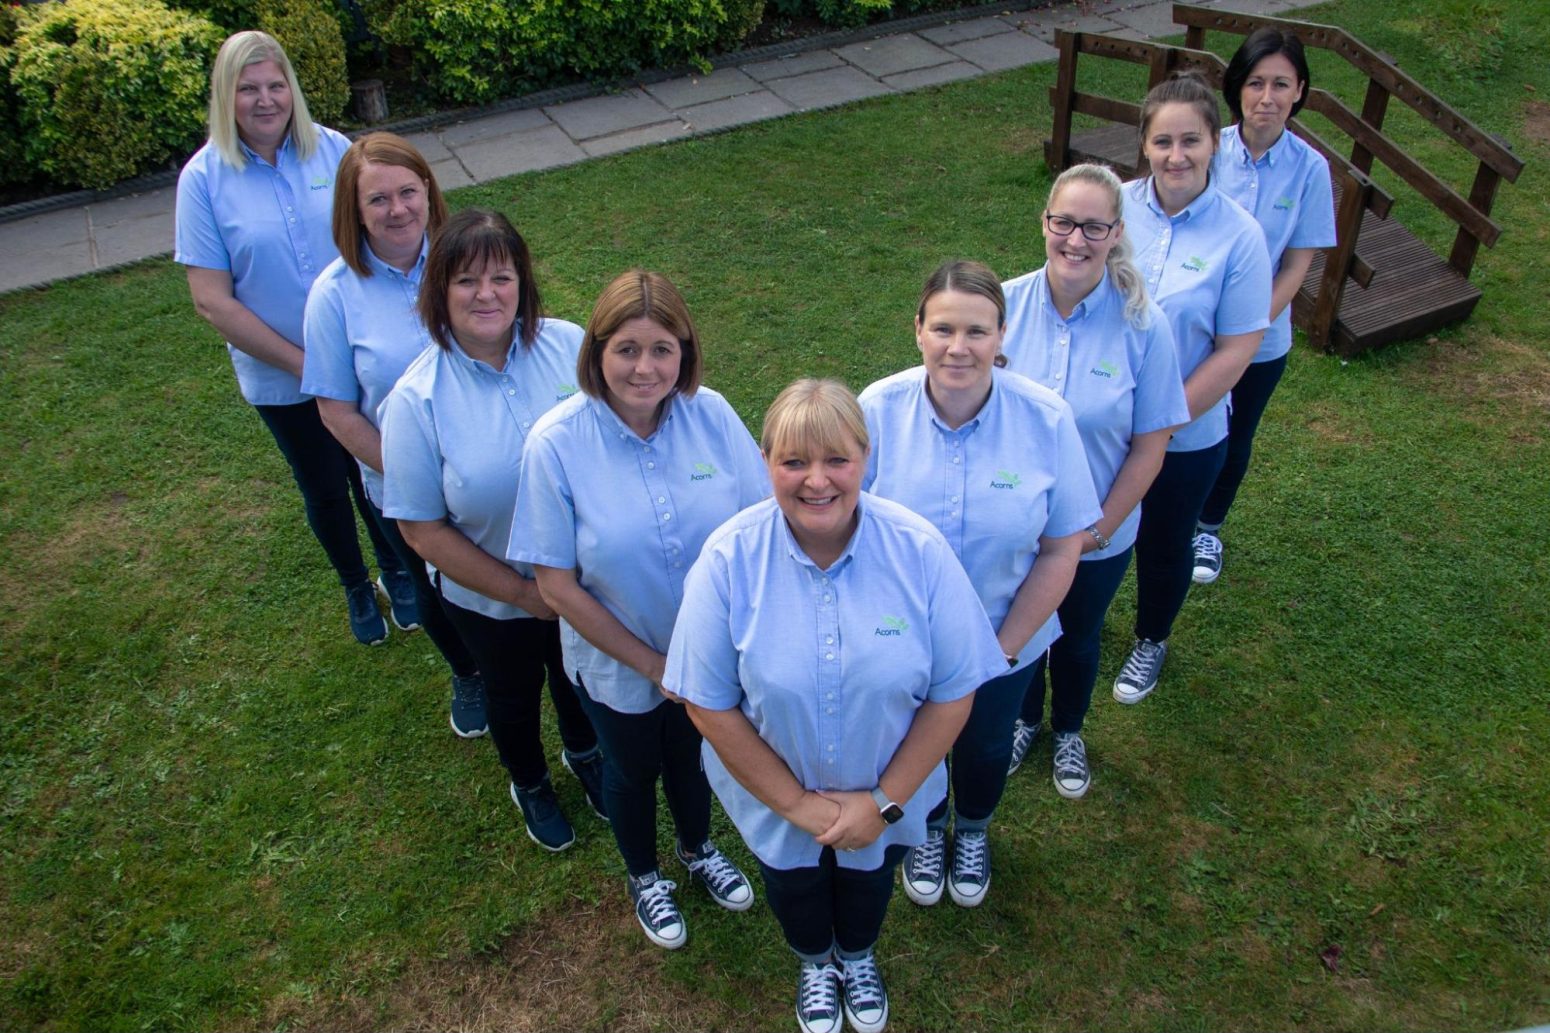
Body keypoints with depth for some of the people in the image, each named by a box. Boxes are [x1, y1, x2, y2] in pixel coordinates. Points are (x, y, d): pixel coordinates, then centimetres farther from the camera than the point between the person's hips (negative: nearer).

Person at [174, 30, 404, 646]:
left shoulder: (332, 149, -7)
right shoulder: (205, 179, -12)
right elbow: (212, 301, -13)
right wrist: (303, 362, -16)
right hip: (280, 380, -1)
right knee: (325, 490, 17)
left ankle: (395, 570, 44)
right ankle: (355, 587, 43)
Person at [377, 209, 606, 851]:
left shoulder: (569, 345, -18)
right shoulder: (416, 400, -23)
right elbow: (422, 530, -16)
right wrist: (523, 592, -17)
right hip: (490, 601, -2)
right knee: (513, 696, 26)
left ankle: (584, 753, 63)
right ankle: (529, 785, 58)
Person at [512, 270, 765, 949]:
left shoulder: (712, 415, -18)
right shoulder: (557, 444, -24)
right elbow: (557, 584, -19)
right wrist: (651, 662, -16)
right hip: (617, 664, -2)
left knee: (693, 755, 28)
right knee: (633, 769, 25)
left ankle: (697, 850, 61)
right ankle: (643, 878, 56)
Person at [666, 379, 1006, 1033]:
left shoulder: (920, 550, -24)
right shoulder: (728, 559, -26)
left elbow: (954, 693, -16)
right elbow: (710, 705, -19)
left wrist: (886, 799, -15)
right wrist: (795, 802, -15)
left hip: (887, 794, 1)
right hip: (772, 796, 0)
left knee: (868, 882, 30)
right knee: (793, 887, 28)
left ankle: (859, 954, 65)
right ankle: (814, 960, 64)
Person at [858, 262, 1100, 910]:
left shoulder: (1047, 419, -21)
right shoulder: (878, 410, -22)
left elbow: (1062, 549, -13)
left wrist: (1006, 647, -12)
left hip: (1004, 641, 1)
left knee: (985, 747, 27)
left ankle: (973, 832, 61)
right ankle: (927, 830, 60)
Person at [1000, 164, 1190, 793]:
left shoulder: (1142, 323, -19)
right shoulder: (1006, 305, -17)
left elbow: (1150, 445, -12)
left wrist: (1099, 530, -11)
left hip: (1099, 536, -1)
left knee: (1078, 638, 24)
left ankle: (1068, 732, 54)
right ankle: (1024, 720, 56)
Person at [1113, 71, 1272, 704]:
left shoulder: (1238, 236, -16)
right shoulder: (1114, 207, -12)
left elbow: (1235, 351, -14)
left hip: (1187, 435, -1)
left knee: (1163, 545, 20)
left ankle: (1151, 640, 49)